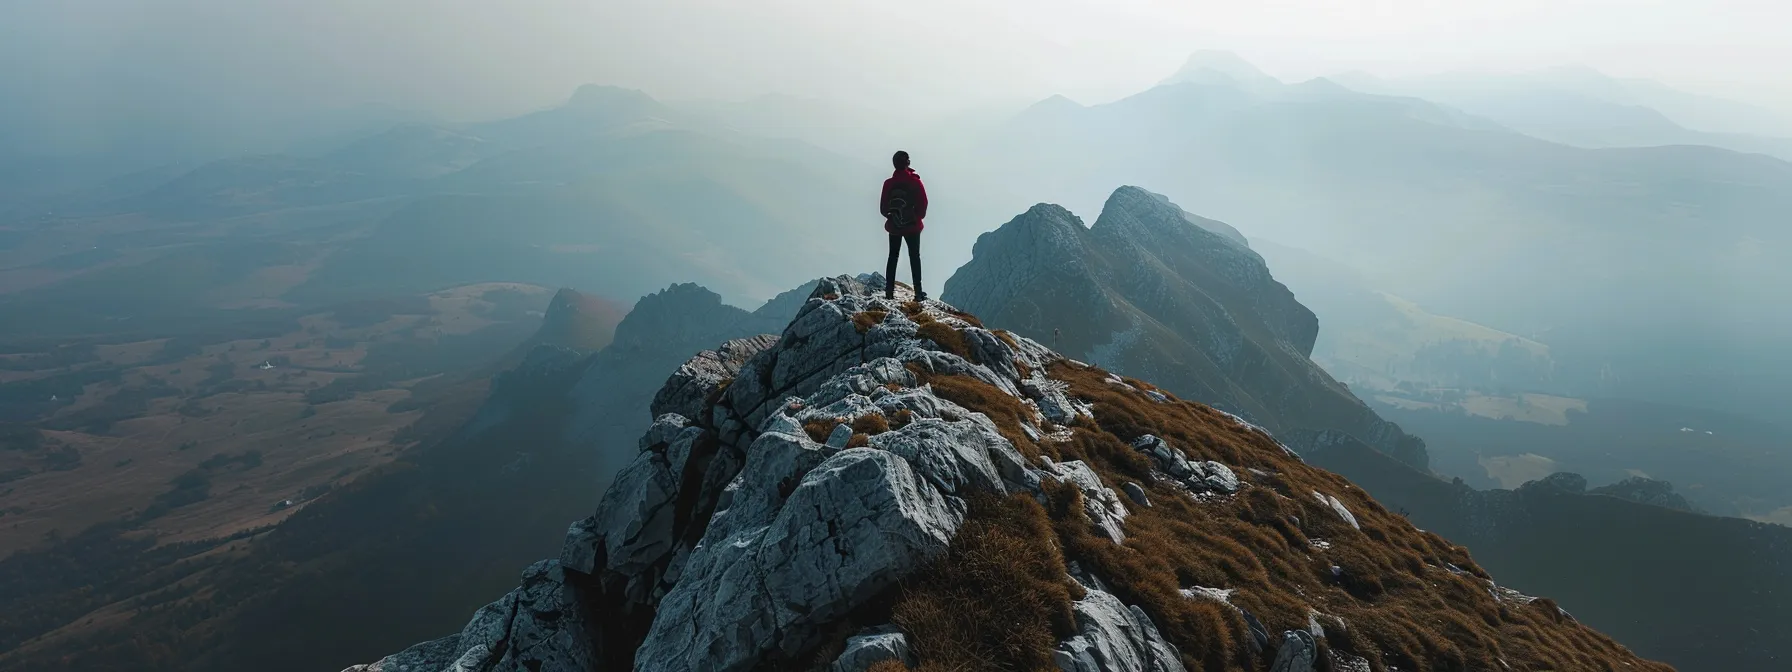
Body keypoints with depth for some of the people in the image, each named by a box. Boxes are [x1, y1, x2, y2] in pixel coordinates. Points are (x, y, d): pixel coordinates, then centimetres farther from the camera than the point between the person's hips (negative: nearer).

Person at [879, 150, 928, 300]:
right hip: (912, 226, -2)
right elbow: (923, 203, -12)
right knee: (914, 257, 7)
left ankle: (889, 291, 12)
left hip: (894, 226, 2)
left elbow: (883, 207, -4)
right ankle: (918, 292, 5)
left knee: (893, 257, 14)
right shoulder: (914, 182, -14)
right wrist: (918, 216, 7)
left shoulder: (888, 183, -8)